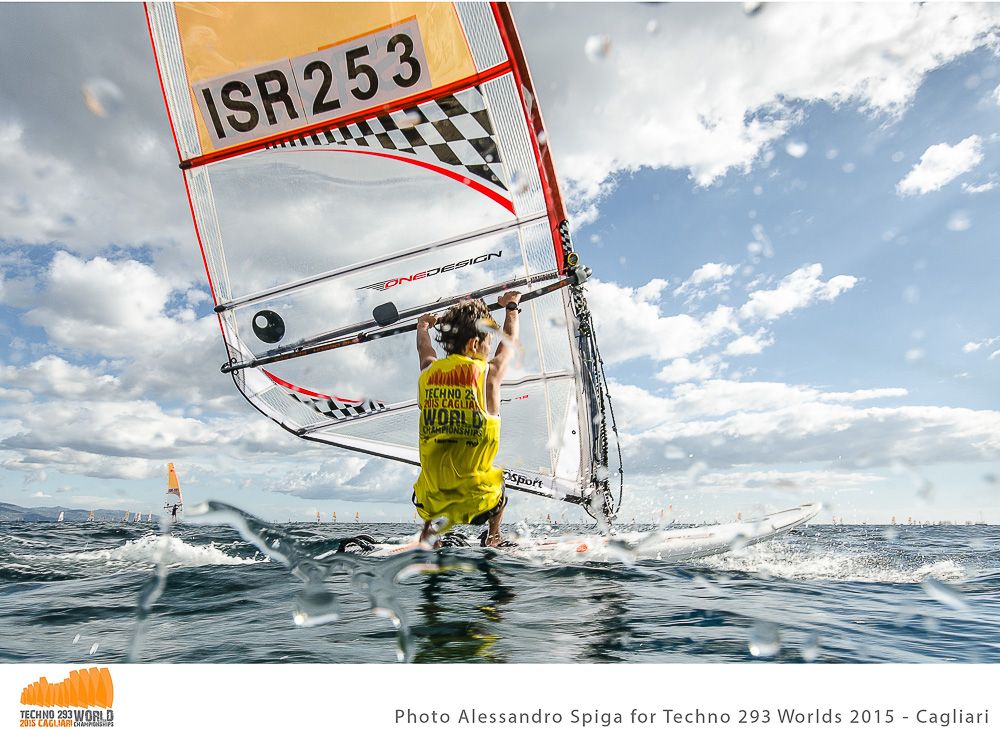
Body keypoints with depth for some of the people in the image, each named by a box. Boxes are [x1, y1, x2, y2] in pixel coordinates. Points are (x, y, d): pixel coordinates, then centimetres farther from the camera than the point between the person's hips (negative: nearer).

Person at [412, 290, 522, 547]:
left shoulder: (428, 372, -3)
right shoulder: (489, 374, -12)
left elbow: (423, 346, 22)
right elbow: (510, 342, 10)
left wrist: (423, 325, 45)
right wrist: (511, 307, 30)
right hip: (476, 501, -2)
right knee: (498, 490, 34)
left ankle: (427, 527, 45)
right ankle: (493, 536, 47)